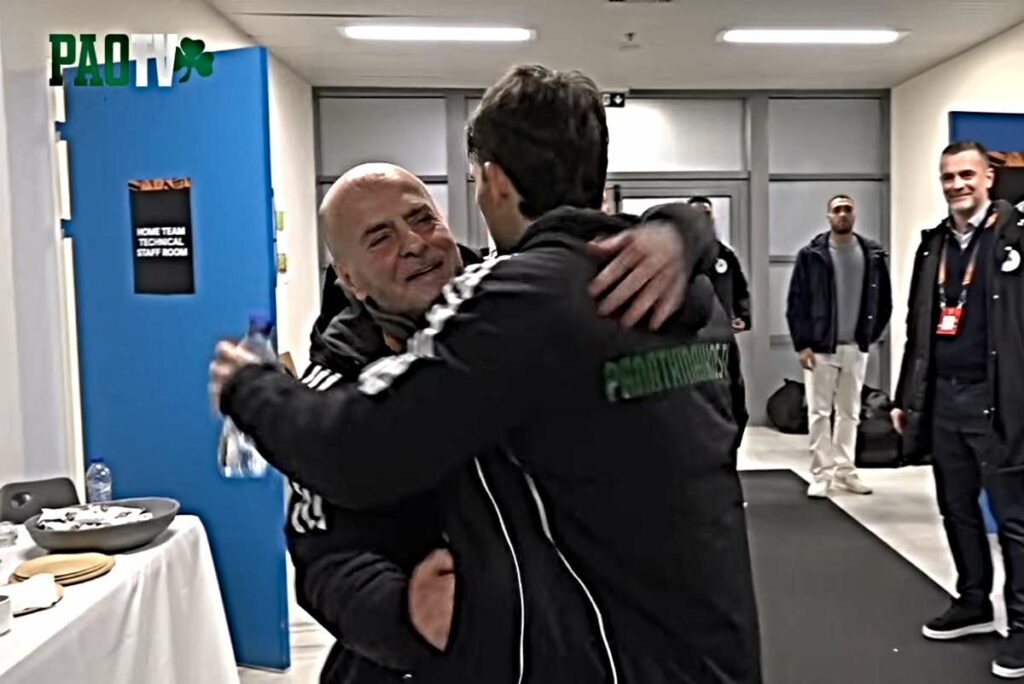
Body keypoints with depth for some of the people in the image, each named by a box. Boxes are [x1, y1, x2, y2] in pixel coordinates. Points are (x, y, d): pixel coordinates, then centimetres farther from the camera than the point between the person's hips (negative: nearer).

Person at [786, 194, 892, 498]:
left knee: (850, 413, 11)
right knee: (819, 413, -1)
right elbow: (796, 303, -5)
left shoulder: (872, 254, 5)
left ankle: (846, 471, 20)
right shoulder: (811, 255, -3)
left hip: (856, 348, 3)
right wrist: (802, 344, -11)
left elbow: (883, 301, 12)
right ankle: (821, 475, 5)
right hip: (820, 347, -3)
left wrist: (872, 335, 5)